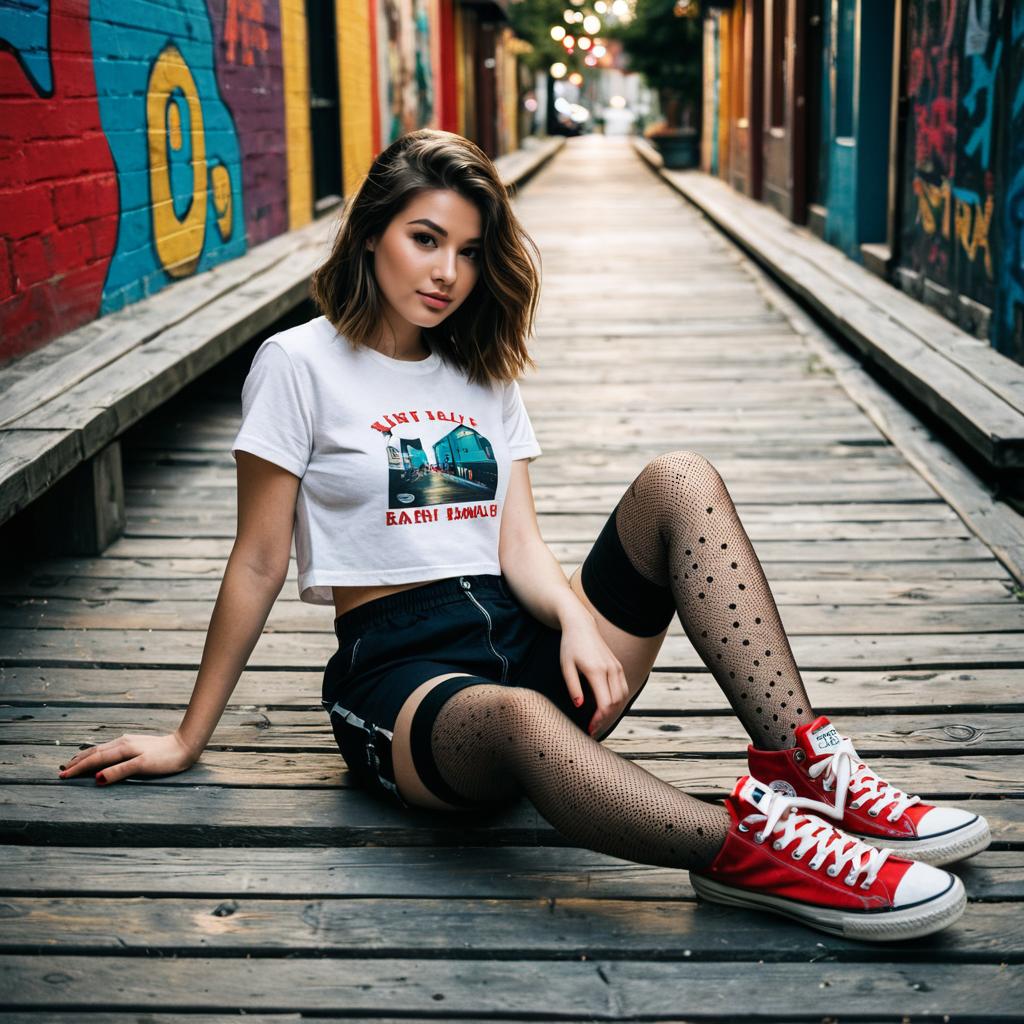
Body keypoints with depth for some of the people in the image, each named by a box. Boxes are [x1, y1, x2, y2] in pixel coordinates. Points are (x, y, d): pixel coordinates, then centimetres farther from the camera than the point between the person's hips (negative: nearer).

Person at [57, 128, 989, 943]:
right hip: (400, 669, -5)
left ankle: (802, 762, -28)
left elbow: (520, 544, 8)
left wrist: (578, 620, -15)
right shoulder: (301, 365, 2)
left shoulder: (484, 373, 18)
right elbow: (259, 562, 3)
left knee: (682, 480, -18)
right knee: (520, 719, -43)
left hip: (522, 639, 6)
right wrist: (189, 741, 4)